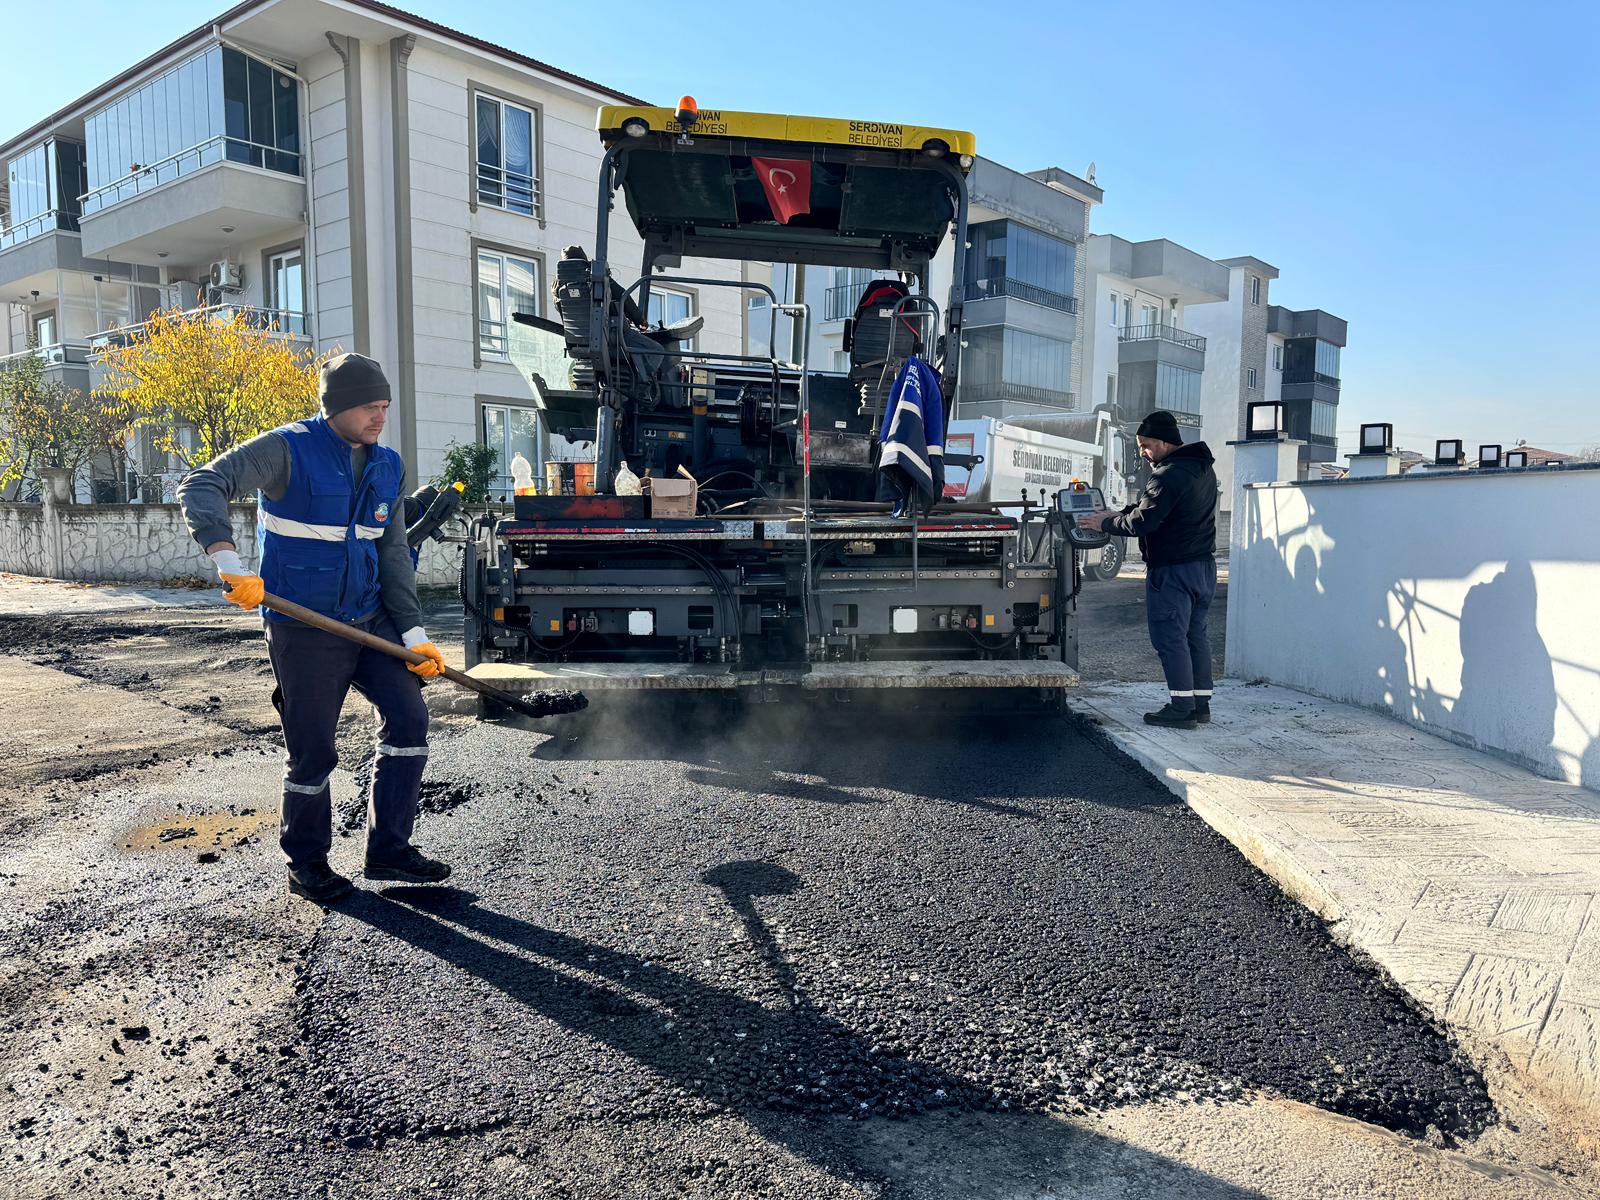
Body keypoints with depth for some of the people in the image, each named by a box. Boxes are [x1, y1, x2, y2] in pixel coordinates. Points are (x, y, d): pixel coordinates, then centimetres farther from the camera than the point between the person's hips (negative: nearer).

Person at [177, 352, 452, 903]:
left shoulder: (388, 467, 7)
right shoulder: (287, 450, -11)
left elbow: (393, 555, 9)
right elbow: (202, 487, -20)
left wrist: (413, 631, 2)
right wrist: (228, 561, -34)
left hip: (369, 619, 6)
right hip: (302, 629, -6)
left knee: (408, 719, 0)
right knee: (313, 750, 2)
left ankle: (389, 849, 14)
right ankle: (306, 862, 23)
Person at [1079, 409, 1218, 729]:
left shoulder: (1169, 475, -20)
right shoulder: (1202, 468, 14)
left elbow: (1142, 521, -22)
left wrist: (1104, 523, -7)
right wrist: (1115, 515, 10)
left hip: (1173, 570, -10)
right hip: (1204, 565, 10)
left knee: (1170, 637, -4)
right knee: (1196, 635, 14)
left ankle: (1181, 708, -2)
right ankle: (1200, 703, 19)